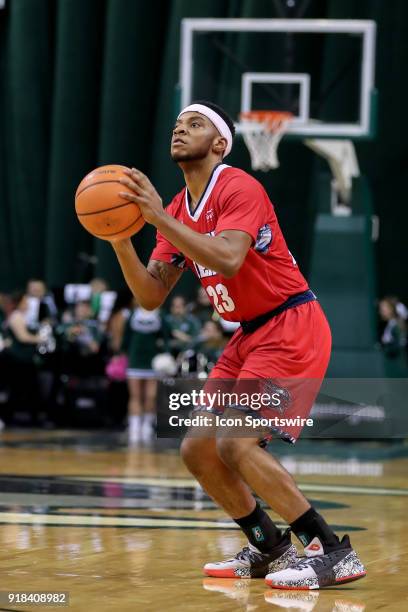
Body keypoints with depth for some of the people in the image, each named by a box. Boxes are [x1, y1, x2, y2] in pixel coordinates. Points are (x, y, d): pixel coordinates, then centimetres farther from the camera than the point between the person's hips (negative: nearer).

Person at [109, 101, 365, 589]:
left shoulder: (239, 189, -15)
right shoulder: (177, 211, 10)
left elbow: (227, 260, -33)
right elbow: (150, 296, 7)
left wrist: (160, 219, -31)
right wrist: (120, 239, -8)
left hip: (291, 328, -9)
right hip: (249, 335, 9)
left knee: (237, 444, -21)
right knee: (197, 450, 5)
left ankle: (332, 553, -16)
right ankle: (269, 549, 19)